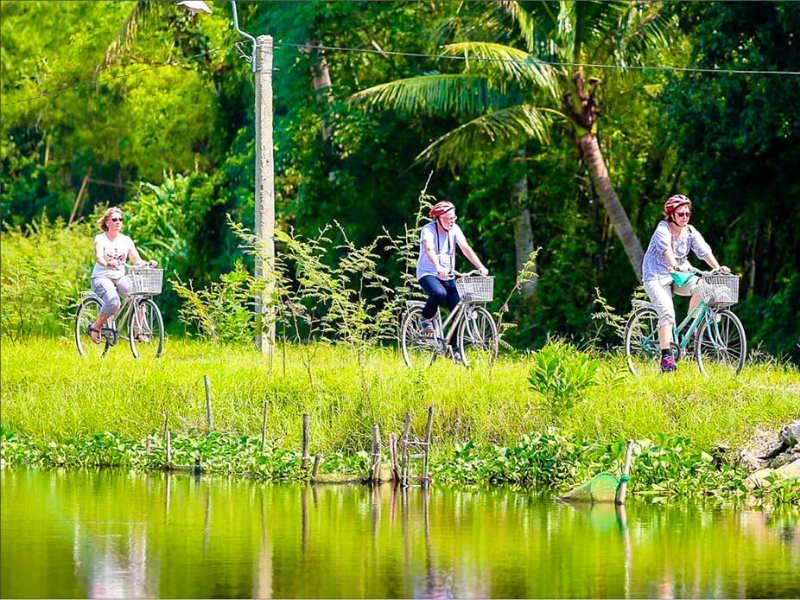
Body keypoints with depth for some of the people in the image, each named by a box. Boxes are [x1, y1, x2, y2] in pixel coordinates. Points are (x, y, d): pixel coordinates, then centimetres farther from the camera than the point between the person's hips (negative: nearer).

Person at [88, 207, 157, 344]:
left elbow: (137, 260, 2)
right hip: (101, 277, -4)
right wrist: (108, 264, -43)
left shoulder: (126, 240, 9)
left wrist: (147, 263, -20)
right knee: (114, 302, -33)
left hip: (120, 277, 4)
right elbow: (98, 257, -21)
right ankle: (95, 327, -8)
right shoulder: (100, 238, -3)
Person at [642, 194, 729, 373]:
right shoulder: (663, 229, -12)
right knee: (667, 313, -24)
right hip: (657, 277, -5)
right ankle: (666, 357, -26)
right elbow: (666, 249, -31)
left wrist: (718, 268, -26)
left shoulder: (690, 232, 3)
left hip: (678, 277, 5)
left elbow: (704, 251, -9)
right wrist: (676, 266, -50)